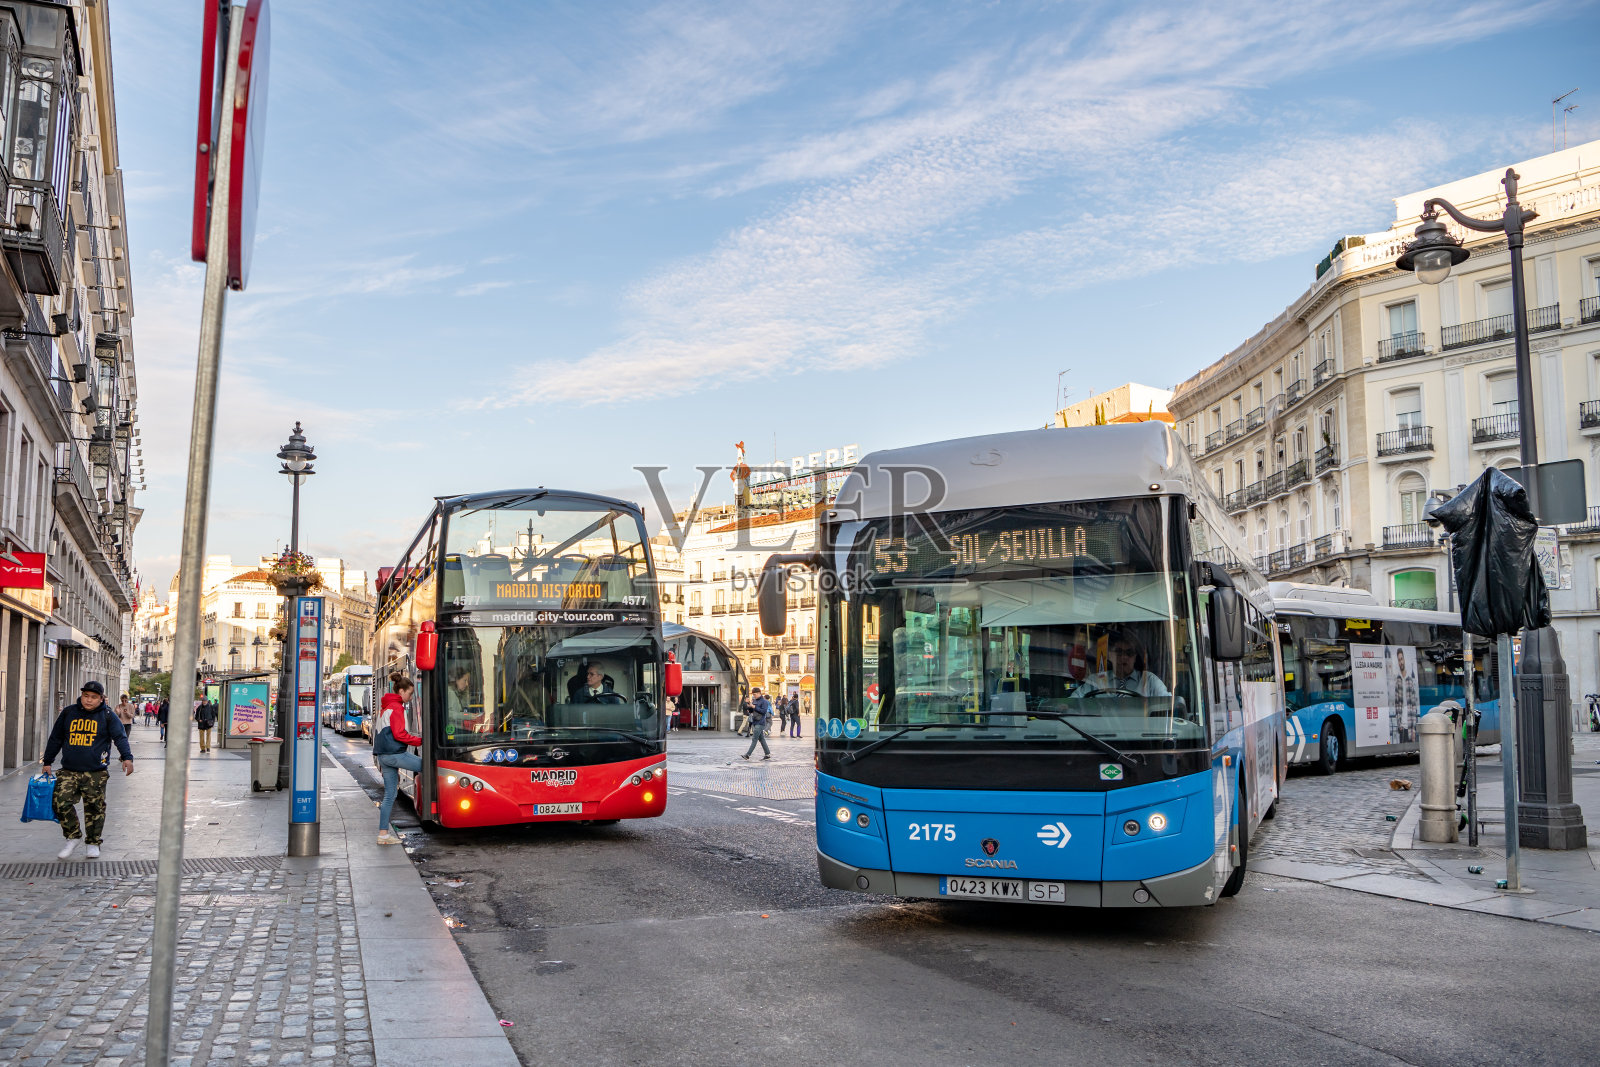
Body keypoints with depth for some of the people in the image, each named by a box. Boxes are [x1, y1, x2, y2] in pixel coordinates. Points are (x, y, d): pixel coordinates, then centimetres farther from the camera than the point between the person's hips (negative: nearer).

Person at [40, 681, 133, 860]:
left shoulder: (108, 716, 1)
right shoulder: (68, 713, 9)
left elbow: (120, 737, -7)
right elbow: (55, 738, 19)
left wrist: (127, 757, -23)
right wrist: (47, 762, 21)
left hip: (96, 773, -2)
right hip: (69, 771, 2)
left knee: (95, 808, 1)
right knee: (61, 802, -10)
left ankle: (93, 843, 16)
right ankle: (72, 838, 9)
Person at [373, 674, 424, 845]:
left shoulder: (385, 707, 20)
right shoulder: (396, 708, -11)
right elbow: (399, 734, -17)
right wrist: (421, 740, -10)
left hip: (383, 755, 10)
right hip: (394, 753, -10)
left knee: (390, 794, 10)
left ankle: (383, 834, 8)